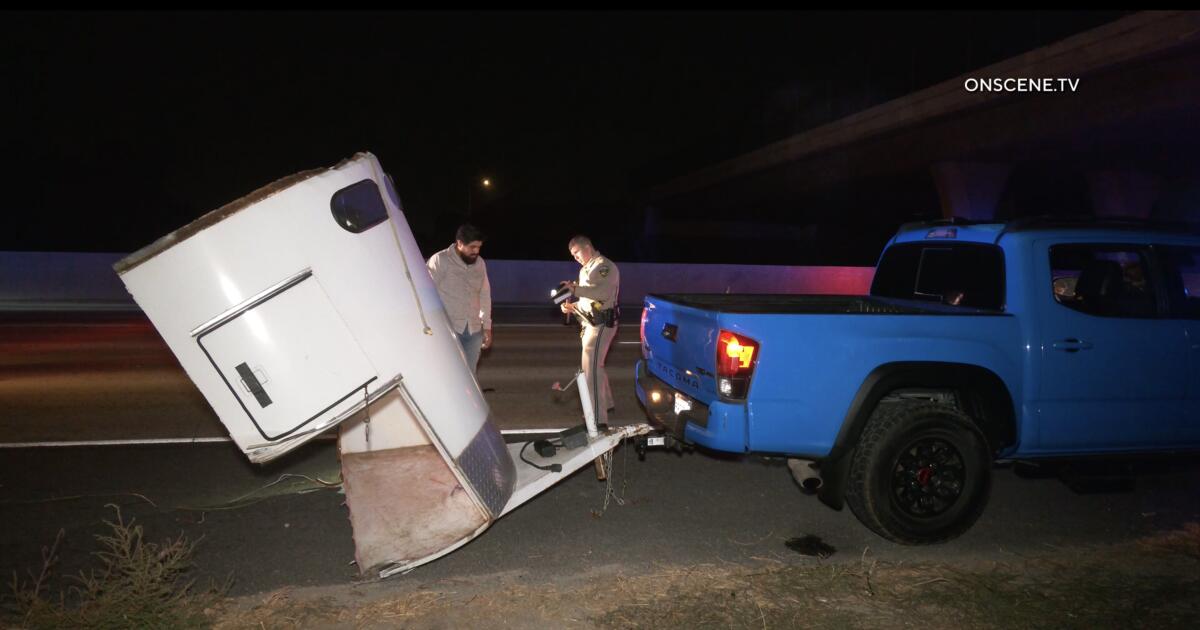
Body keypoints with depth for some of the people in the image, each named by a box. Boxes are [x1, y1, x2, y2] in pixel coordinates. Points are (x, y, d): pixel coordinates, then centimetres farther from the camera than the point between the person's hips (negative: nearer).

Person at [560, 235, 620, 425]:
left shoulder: (604, 266, -12)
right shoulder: (586, 269, 18)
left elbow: (603, 292, -29)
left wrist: (576, 289, -35)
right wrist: (572, 307, 4)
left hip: (601, 324, -10)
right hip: (591, 323, 10)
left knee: (590, 368, -16)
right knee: (595, 365, 22)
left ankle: (598, 420, -17)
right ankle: (605, 403, 42)